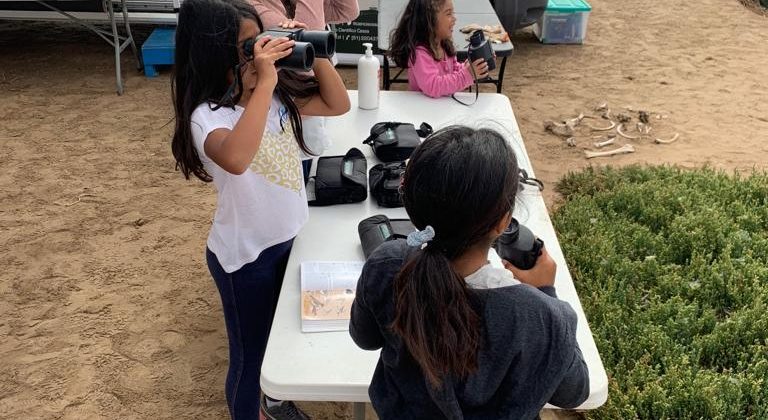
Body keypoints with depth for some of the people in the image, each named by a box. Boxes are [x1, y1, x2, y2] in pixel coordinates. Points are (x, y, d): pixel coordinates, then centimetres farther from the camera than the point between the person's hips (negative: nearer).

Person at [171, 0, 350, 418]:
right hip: (246, 253, -7)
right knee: (250, 353, 15)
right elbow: (236, 159, -48)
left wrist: (314, 54, -12)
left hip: (291, 237, 7)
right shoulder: (208, 115, -26)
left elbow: (338, 104, 3)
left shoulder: (278, 94, -7)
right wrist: (264, 84, -42)